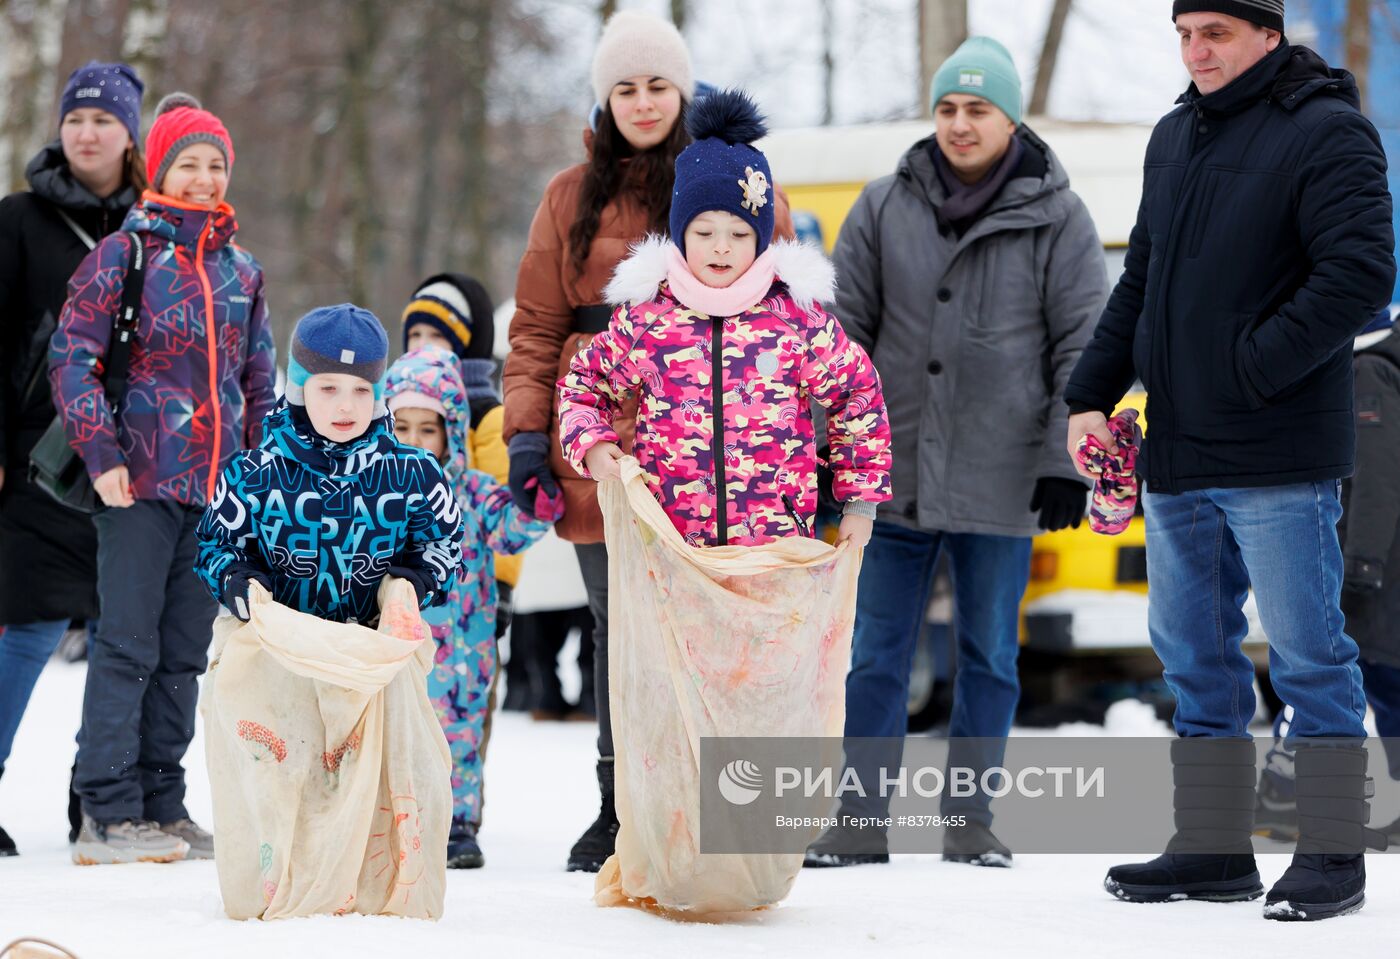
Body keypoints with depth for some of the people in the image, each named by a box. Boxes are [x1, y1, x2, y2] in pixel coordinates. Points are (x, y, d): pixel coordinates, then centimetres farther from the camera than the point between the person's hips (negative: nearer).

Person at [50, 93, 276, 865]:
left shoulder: (241, 271, 15)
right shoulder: (122, 256, -1)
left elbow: (259, 382, 21)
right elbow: (71, 358, -5)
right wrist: (102, 453, -13)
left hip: (217, 485, 5)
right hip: (141, 481, -5)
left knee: (184, 653, 9)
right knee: (128, 646, -7)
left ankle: (163, 807, 15)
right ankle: (108, 814, -4)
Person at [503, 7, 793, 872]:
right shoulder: (574, 198, 13)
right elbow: (537, 325, 12)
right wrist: (527, 431, 2)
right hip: (603, 452, 2)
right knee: (620, 632, 2)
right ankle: (620, 813, 9)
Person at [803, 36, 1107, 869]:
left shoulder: (1056, 217, 0)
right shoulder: (886, 208, 5)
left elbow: (1083, 347, 0)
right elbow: (845, 333, 9)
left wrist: (1067, 462, -6)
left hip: (1000, 478, -2)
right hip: (895, 471, 2)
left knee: (990, 654, 7)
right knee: (876, 651, 2)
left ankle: (971, 820, 16)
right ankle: (863, 822, 8)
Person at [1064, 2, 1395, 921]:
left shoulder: (1326, 131, -9)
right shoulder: (1175, 137, 16)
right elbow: (1140, 281, 22)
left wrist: (1253, 369, -18)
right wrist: (1092, 394, 12)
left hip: (1278, 462, -8)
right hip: (1177, 459, 8)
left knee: (1308, 654, -1)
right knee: (1194, 655, 12)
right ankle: (1213, 846, 20)